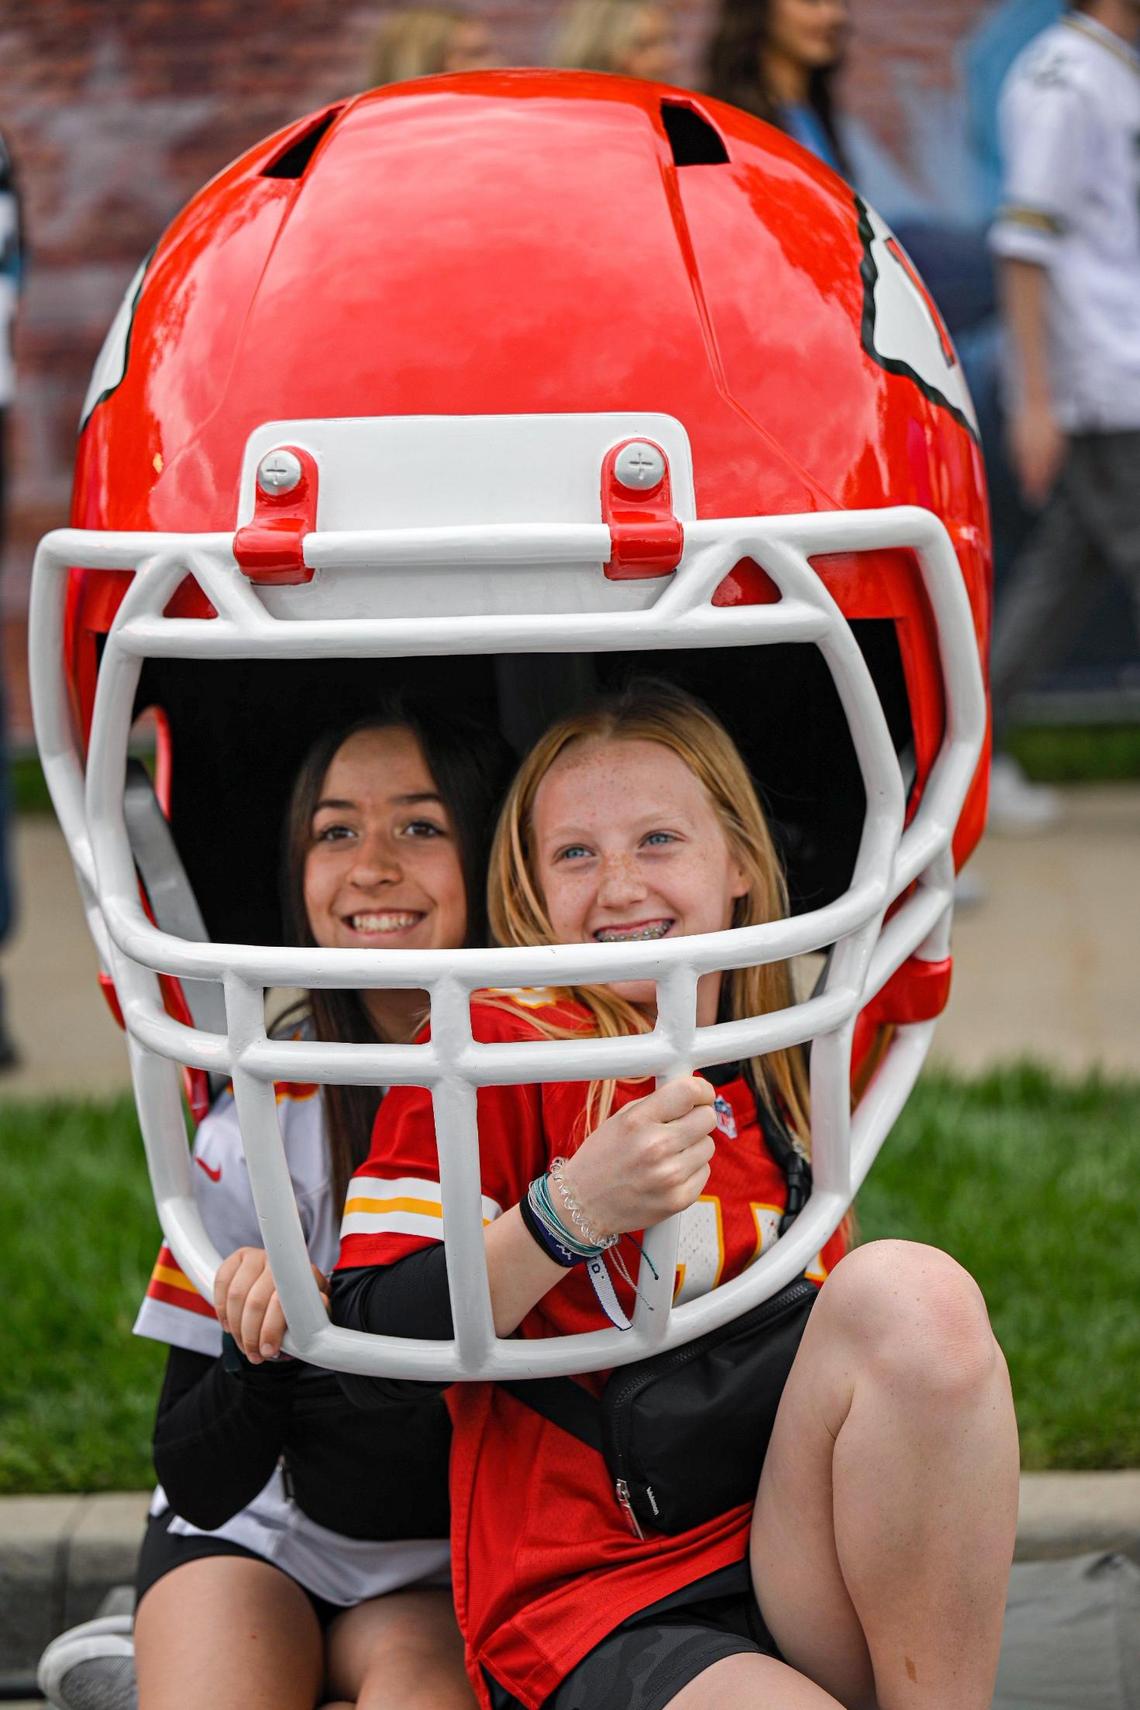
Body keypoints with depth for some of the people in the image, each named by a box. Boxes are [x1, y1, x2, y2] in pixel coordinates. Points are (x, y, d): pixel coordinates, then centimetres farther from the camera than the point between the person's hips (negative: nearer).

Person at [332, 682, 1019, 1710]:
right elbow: (369, 1348, -9)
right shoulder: (494, 1048, 0)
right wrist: (572, 1210, -19)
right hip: (594, 1620, -6)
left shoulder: (779, 1094, 17)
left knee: (911, 1293, -22)